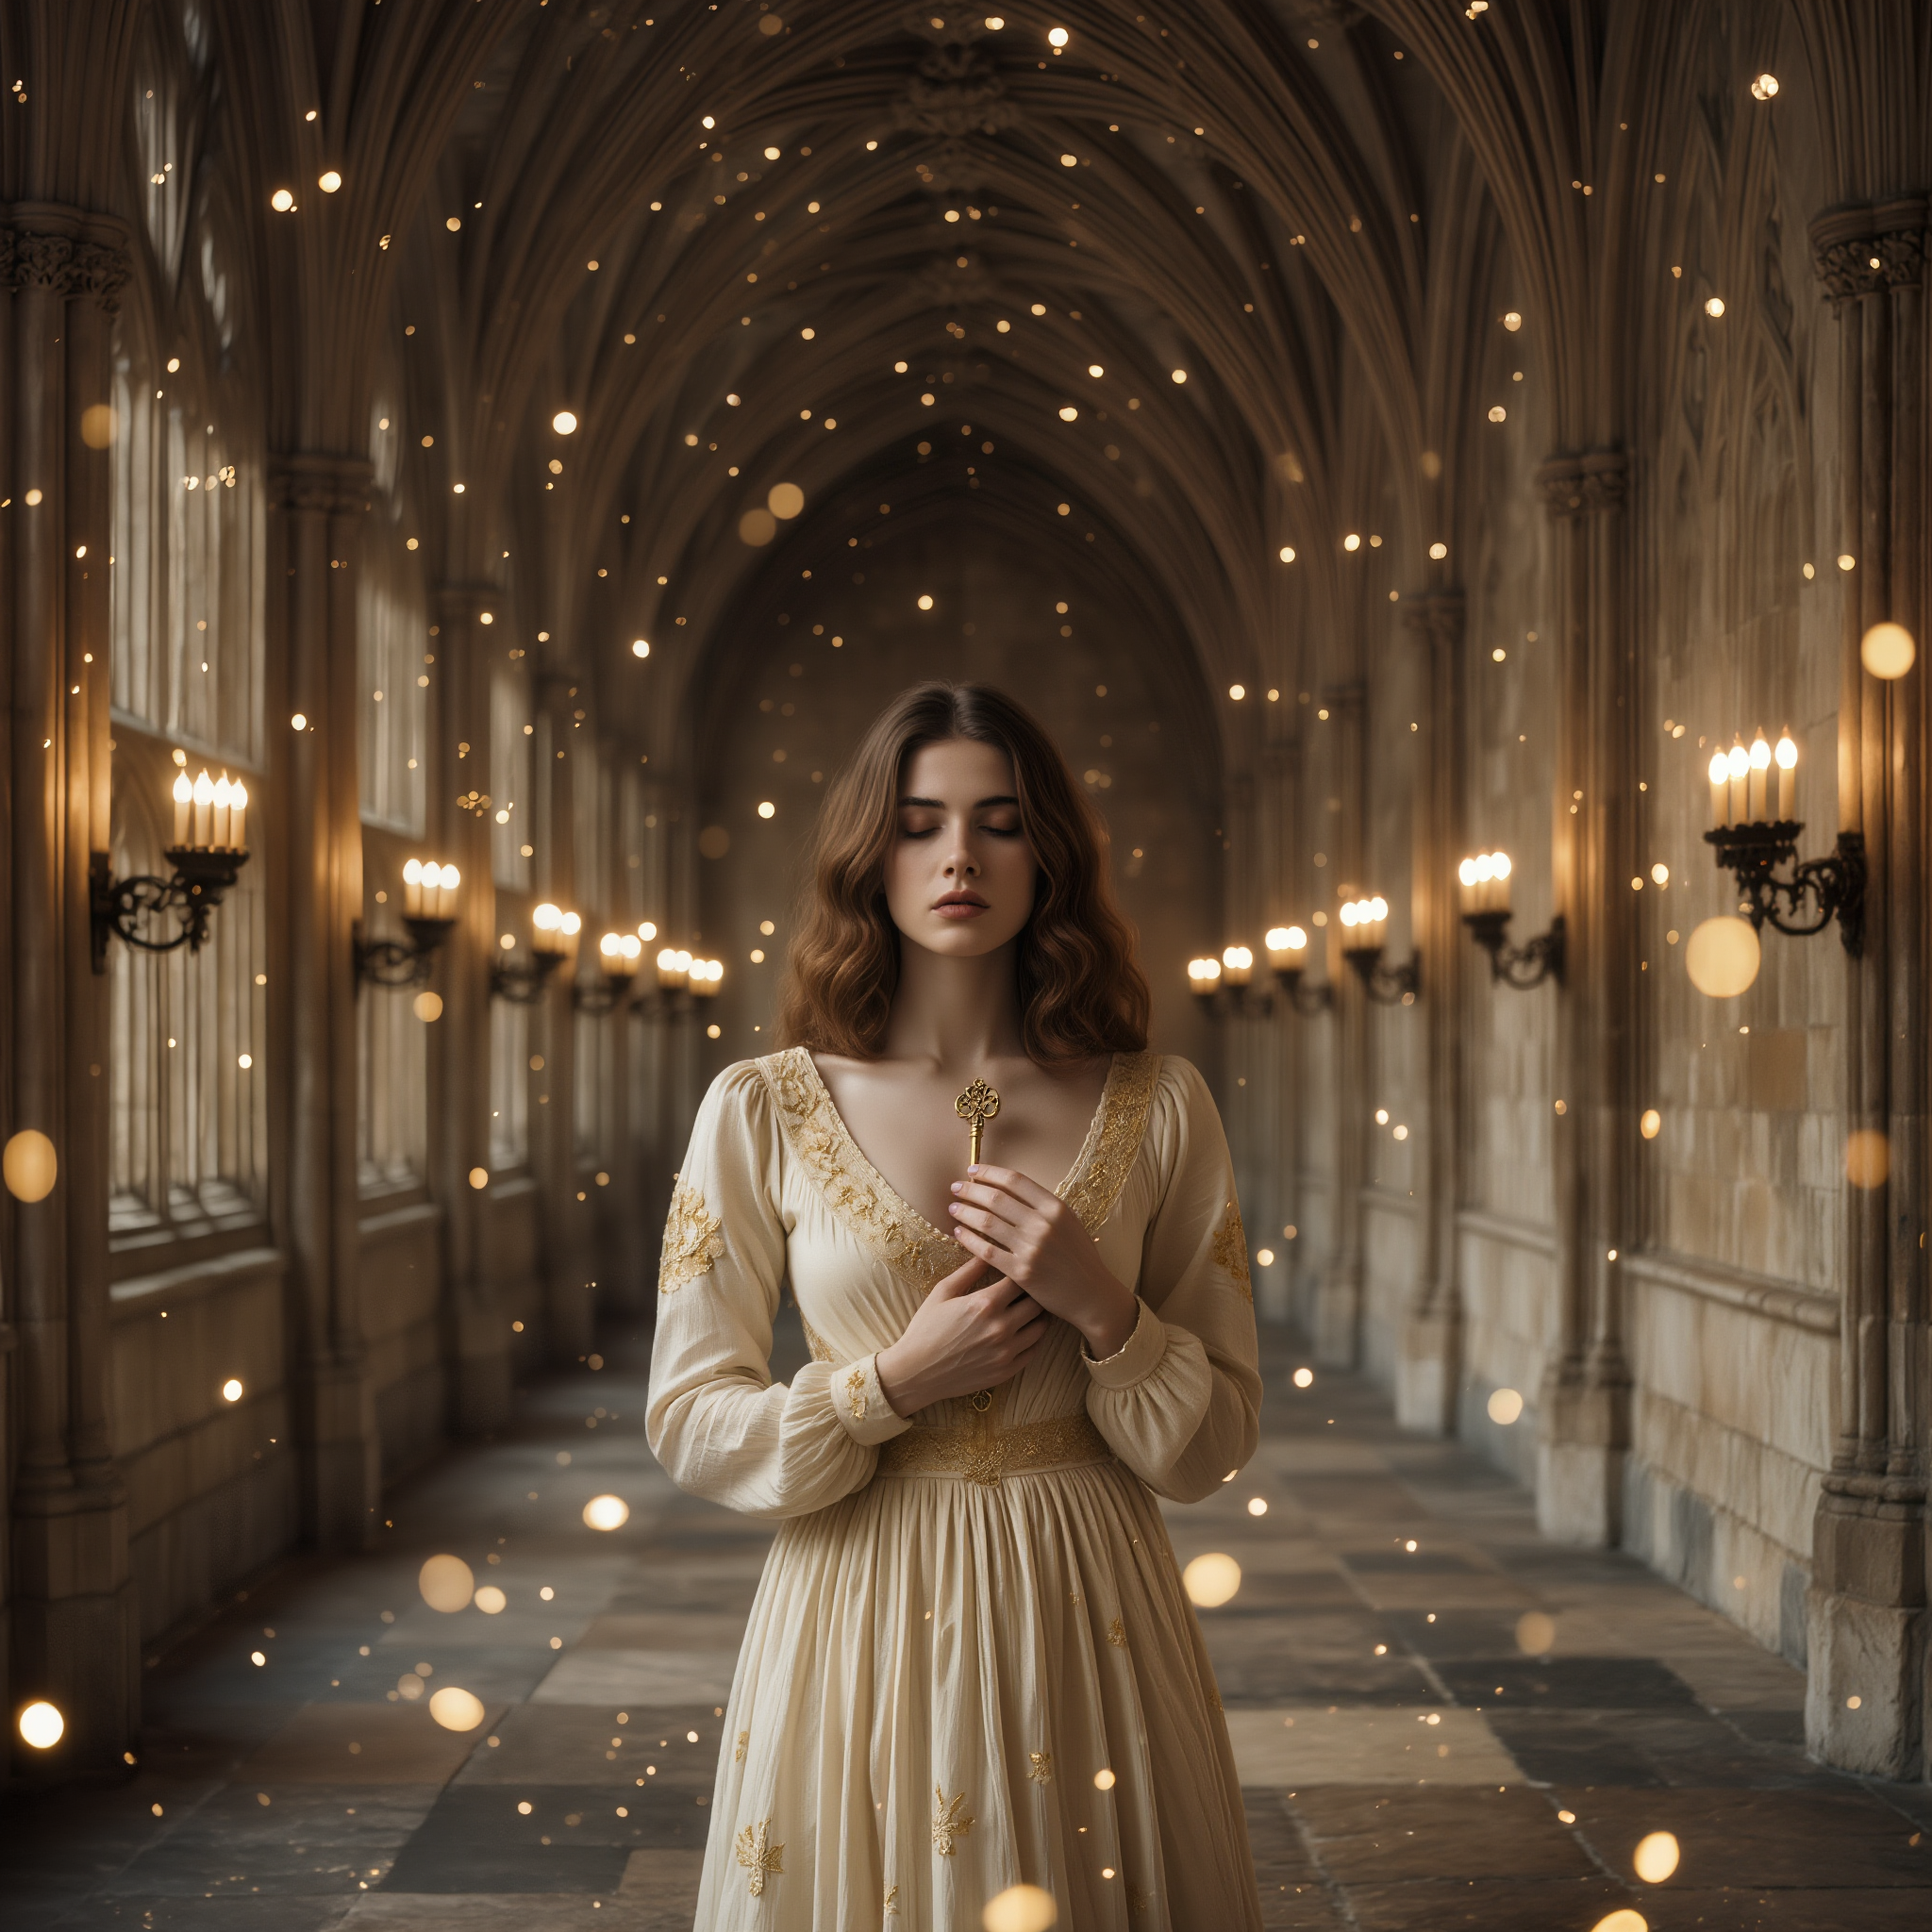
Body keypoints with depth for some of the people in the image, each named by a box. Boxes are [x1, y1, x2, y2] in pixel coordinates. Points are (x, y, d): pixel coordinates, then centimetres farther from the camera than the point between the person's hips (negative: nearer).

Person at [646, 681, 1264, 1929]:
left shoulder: (1158, 1107, 0)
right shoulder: (761, 1113, -3)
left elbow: (1215, 1447, 3)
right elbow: (691, 1427, -1)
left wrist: (1104, 1310, -15)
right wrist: (895, 1381, -15)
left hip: (1088, 1623, 1)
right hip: (861, 1621, -1)